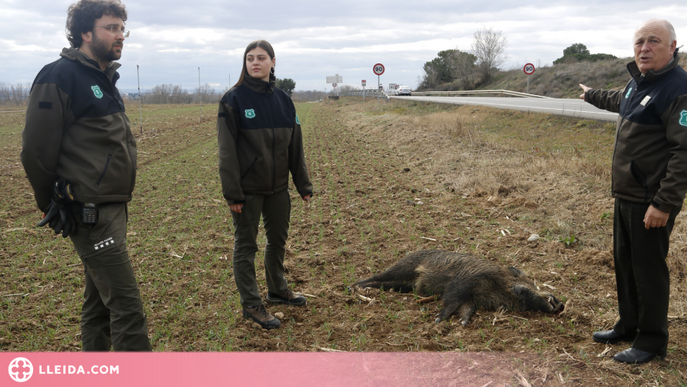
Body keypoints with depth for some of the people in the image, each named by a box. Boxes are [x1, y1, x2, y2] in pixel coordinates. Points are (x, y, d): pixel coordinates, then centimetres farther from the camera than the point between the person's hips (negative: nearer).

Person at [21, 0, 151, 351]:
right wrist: (54, 206, -5)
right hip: (90, 215, -9)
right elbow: (35, 150, -13)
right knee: (127, 306, -9)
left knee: (99, 303, 17)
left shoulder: (104, 79, 15)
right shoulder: (60, 76, -13)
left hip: (112, 211, 9)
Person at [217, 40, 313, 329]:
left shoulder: (283, 100, 6)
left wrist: (303, 184, 8)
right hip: (247, 189, -5)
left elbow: (295, 145, 9)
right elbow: (227, 150, -12)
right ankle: (251, 304, 16)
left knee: (278, 240, 17)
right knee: (245, 246, 5)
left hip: (278, 187, 5)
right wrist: (232, 193, -16)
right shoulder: (234, 99, -9)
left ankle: (277, 289, 36)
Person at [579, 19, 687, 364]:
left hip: (651, 201, -9)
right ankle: (628, 326, 33)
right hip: (625, 194, 9)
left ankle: (651, 341, 15)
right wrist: (592, 96, 55)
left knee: (648, 268, 0)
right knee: (624, 262, 18)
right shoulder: (637, 81, 11)